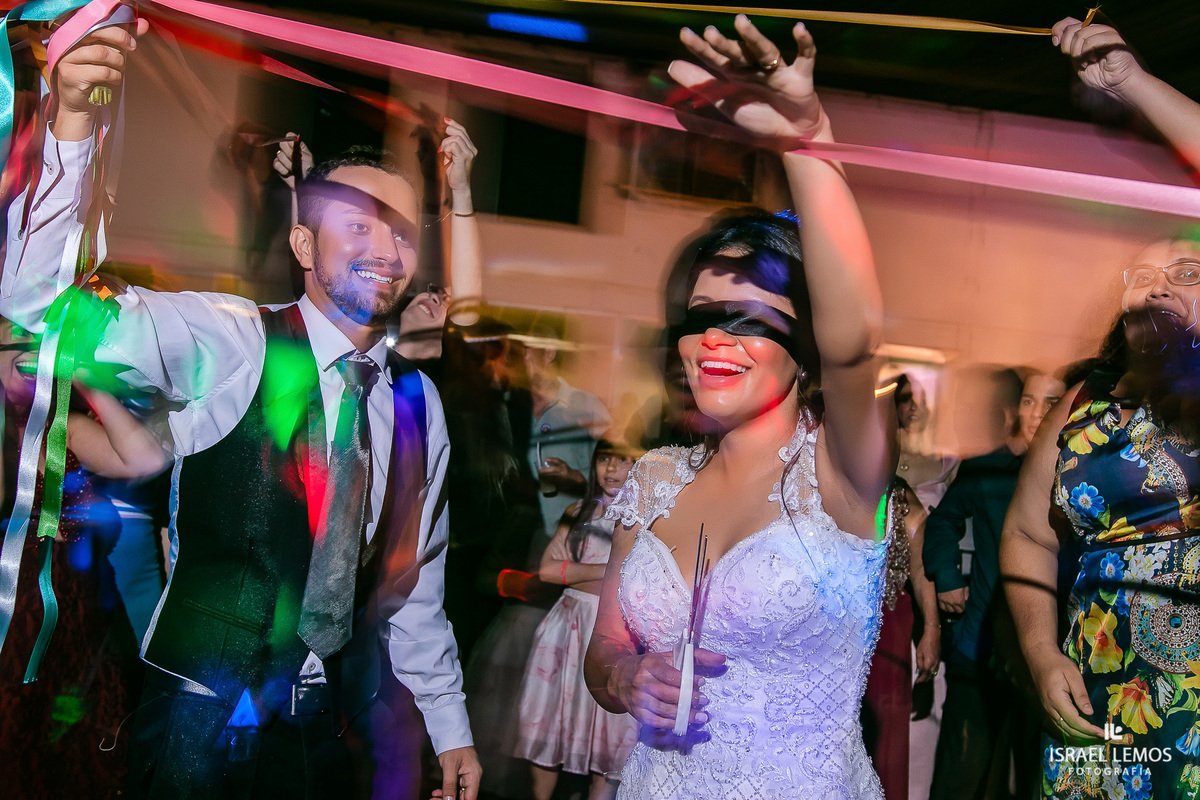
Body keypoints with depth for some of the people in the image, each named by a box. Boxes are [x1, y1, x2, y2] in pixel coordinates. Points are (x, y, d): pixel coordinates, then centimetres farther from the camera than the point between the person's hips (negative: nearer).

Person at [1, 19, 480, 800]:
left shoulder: (416, 401, 4)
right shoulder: (229, 343, -11)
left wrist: (449, 728, 15)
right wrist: (73, 121, -36)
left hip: (338, 725, 5)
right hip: (208, 722, -4)